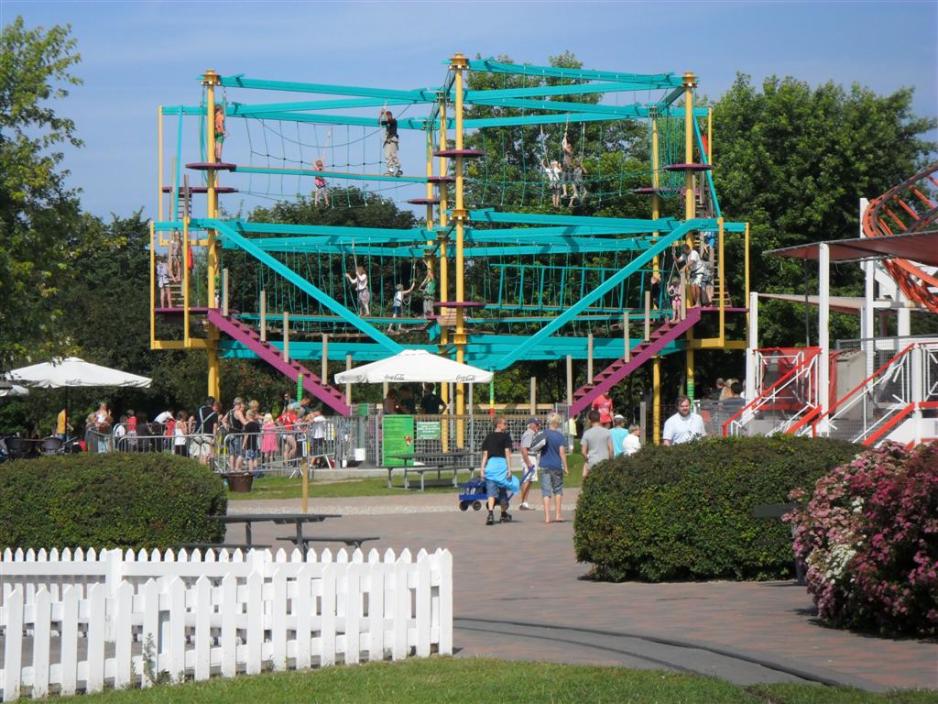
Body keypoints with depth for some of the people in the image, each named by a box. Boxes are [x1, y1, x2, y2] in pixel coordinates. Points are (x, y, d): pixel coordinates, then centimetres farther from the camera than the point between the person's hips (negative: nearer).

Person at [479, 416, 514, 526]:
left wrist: (482, 469, 10)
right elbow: (507, 452, -7)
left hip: (490, 464, 3)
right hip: (502, 463, -3)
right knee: (502, 490, 13)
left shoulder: (488, 437, 12)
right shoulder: (505, 436, -1)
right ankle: (503, 514, 28)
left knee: (491, 491, -1)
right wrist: (509, 468, -8)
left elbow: (485, 454, 9)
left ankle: (491, 513, -20)